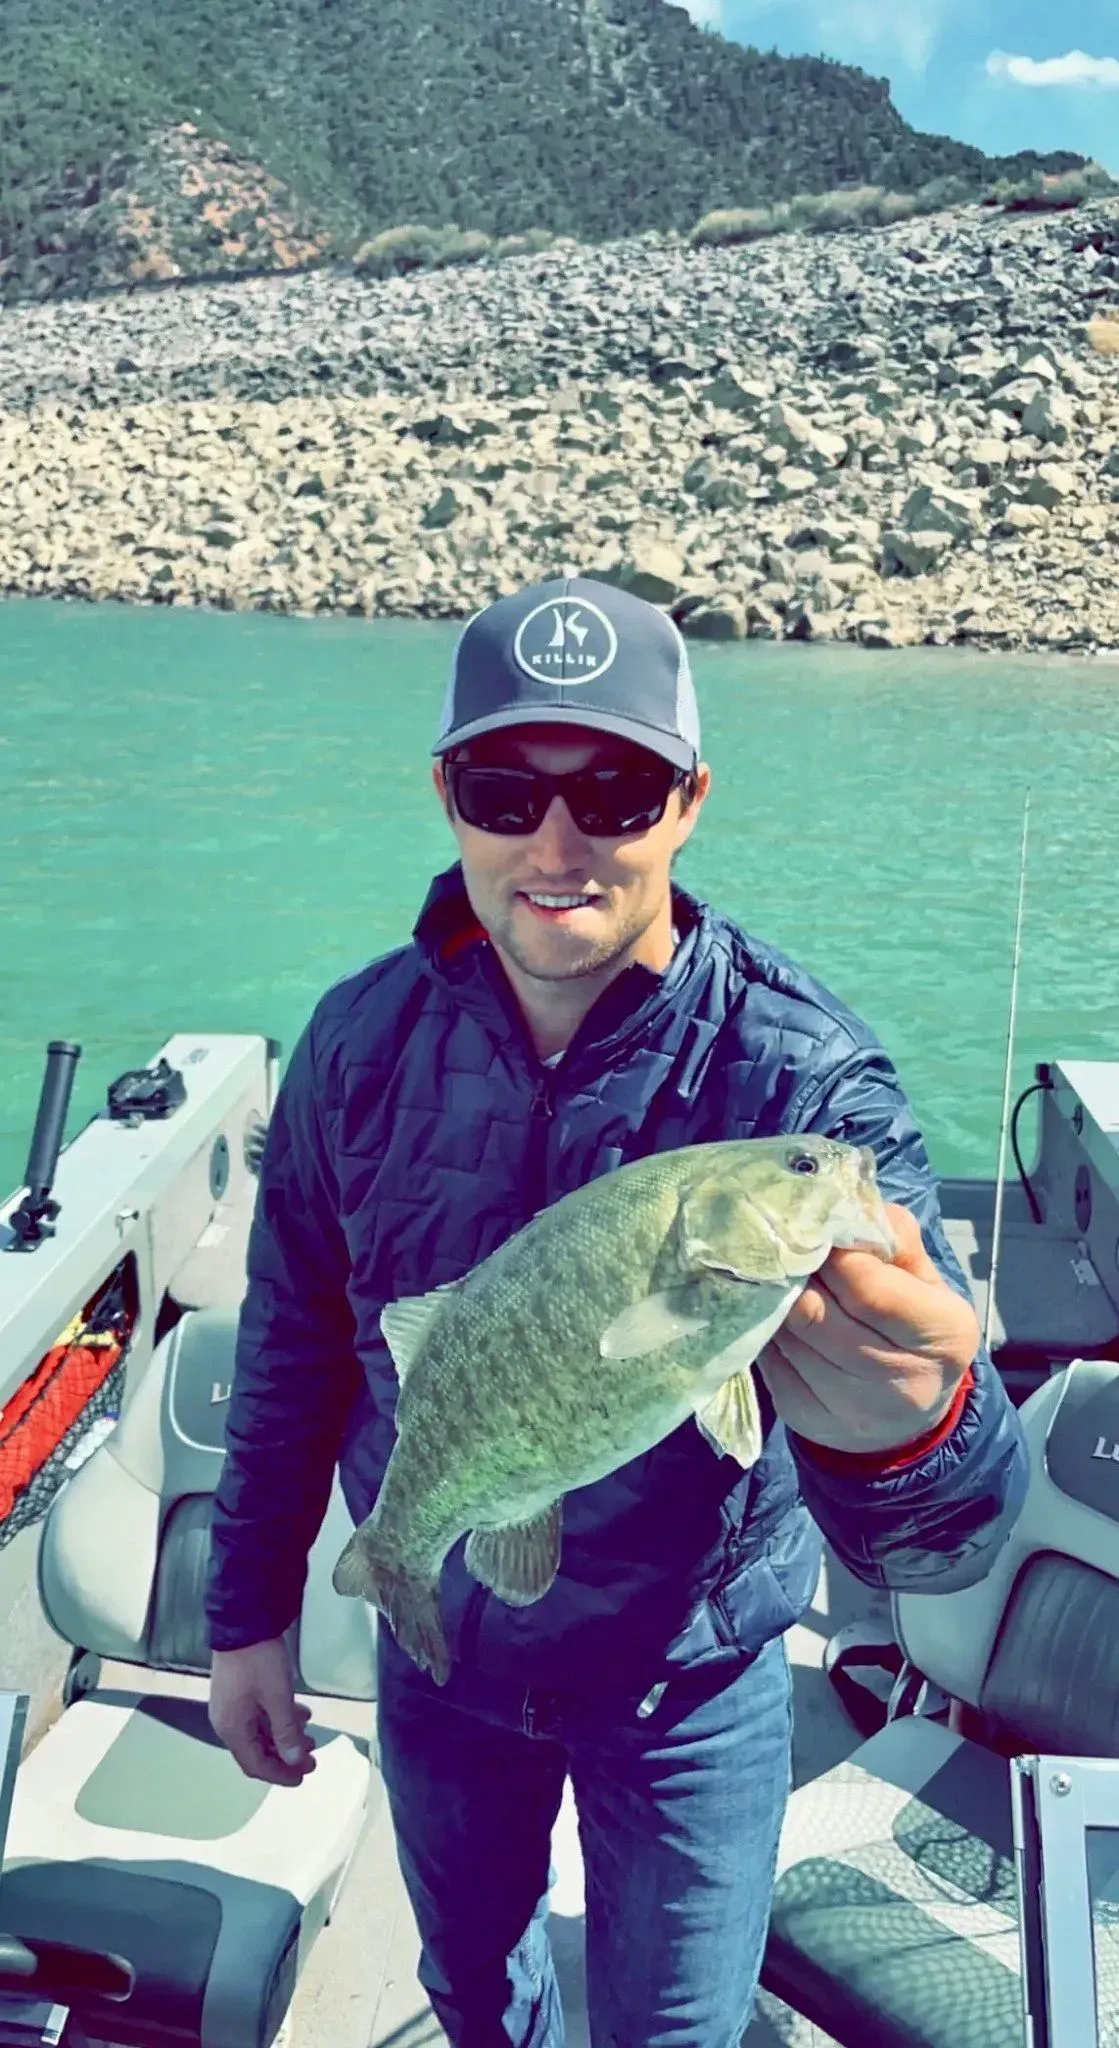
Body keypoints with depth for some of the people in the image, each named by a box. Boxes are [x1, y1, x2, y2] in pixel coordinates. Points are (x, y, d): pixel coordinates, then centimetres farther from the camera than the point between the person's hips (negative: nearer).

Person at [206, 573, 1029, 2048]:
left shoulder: (802, 1074, -27)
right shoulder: (366, 1036, -16)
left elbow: (949, 1542, -36)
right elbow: (293, 1341, -2)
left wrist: (904, 1428, -59)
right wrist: (249, 1615, 3)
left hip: (687, 1688, -2)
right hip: (437, 1651, 3)